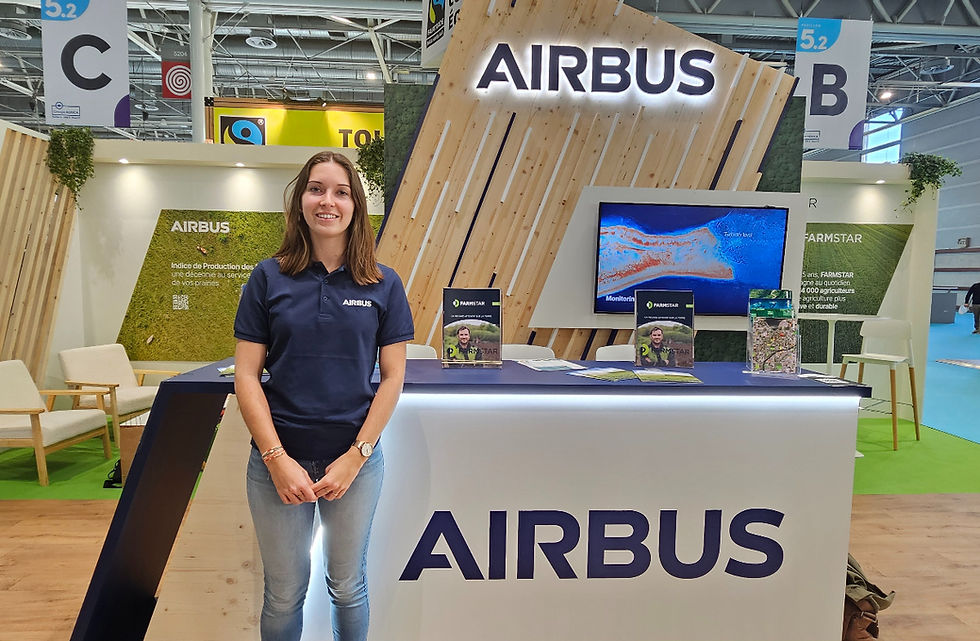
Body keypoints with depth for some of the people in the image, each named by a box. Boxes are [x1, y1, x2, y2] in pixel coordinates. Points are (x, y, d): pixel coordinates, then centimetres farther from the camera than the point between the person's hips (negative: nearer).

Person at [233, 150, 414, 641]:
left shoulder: (383, 285, -1)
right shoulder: (269, 278, -2)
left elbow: (392, 378, -2)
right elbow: (246, 376, -4)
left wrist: (355, 457, -9)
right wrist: (277, 458, -11)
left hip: (356, 461, 0)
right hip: (278, 461, 0)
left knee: (348, 587, 19)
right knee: (284, 595, 16)